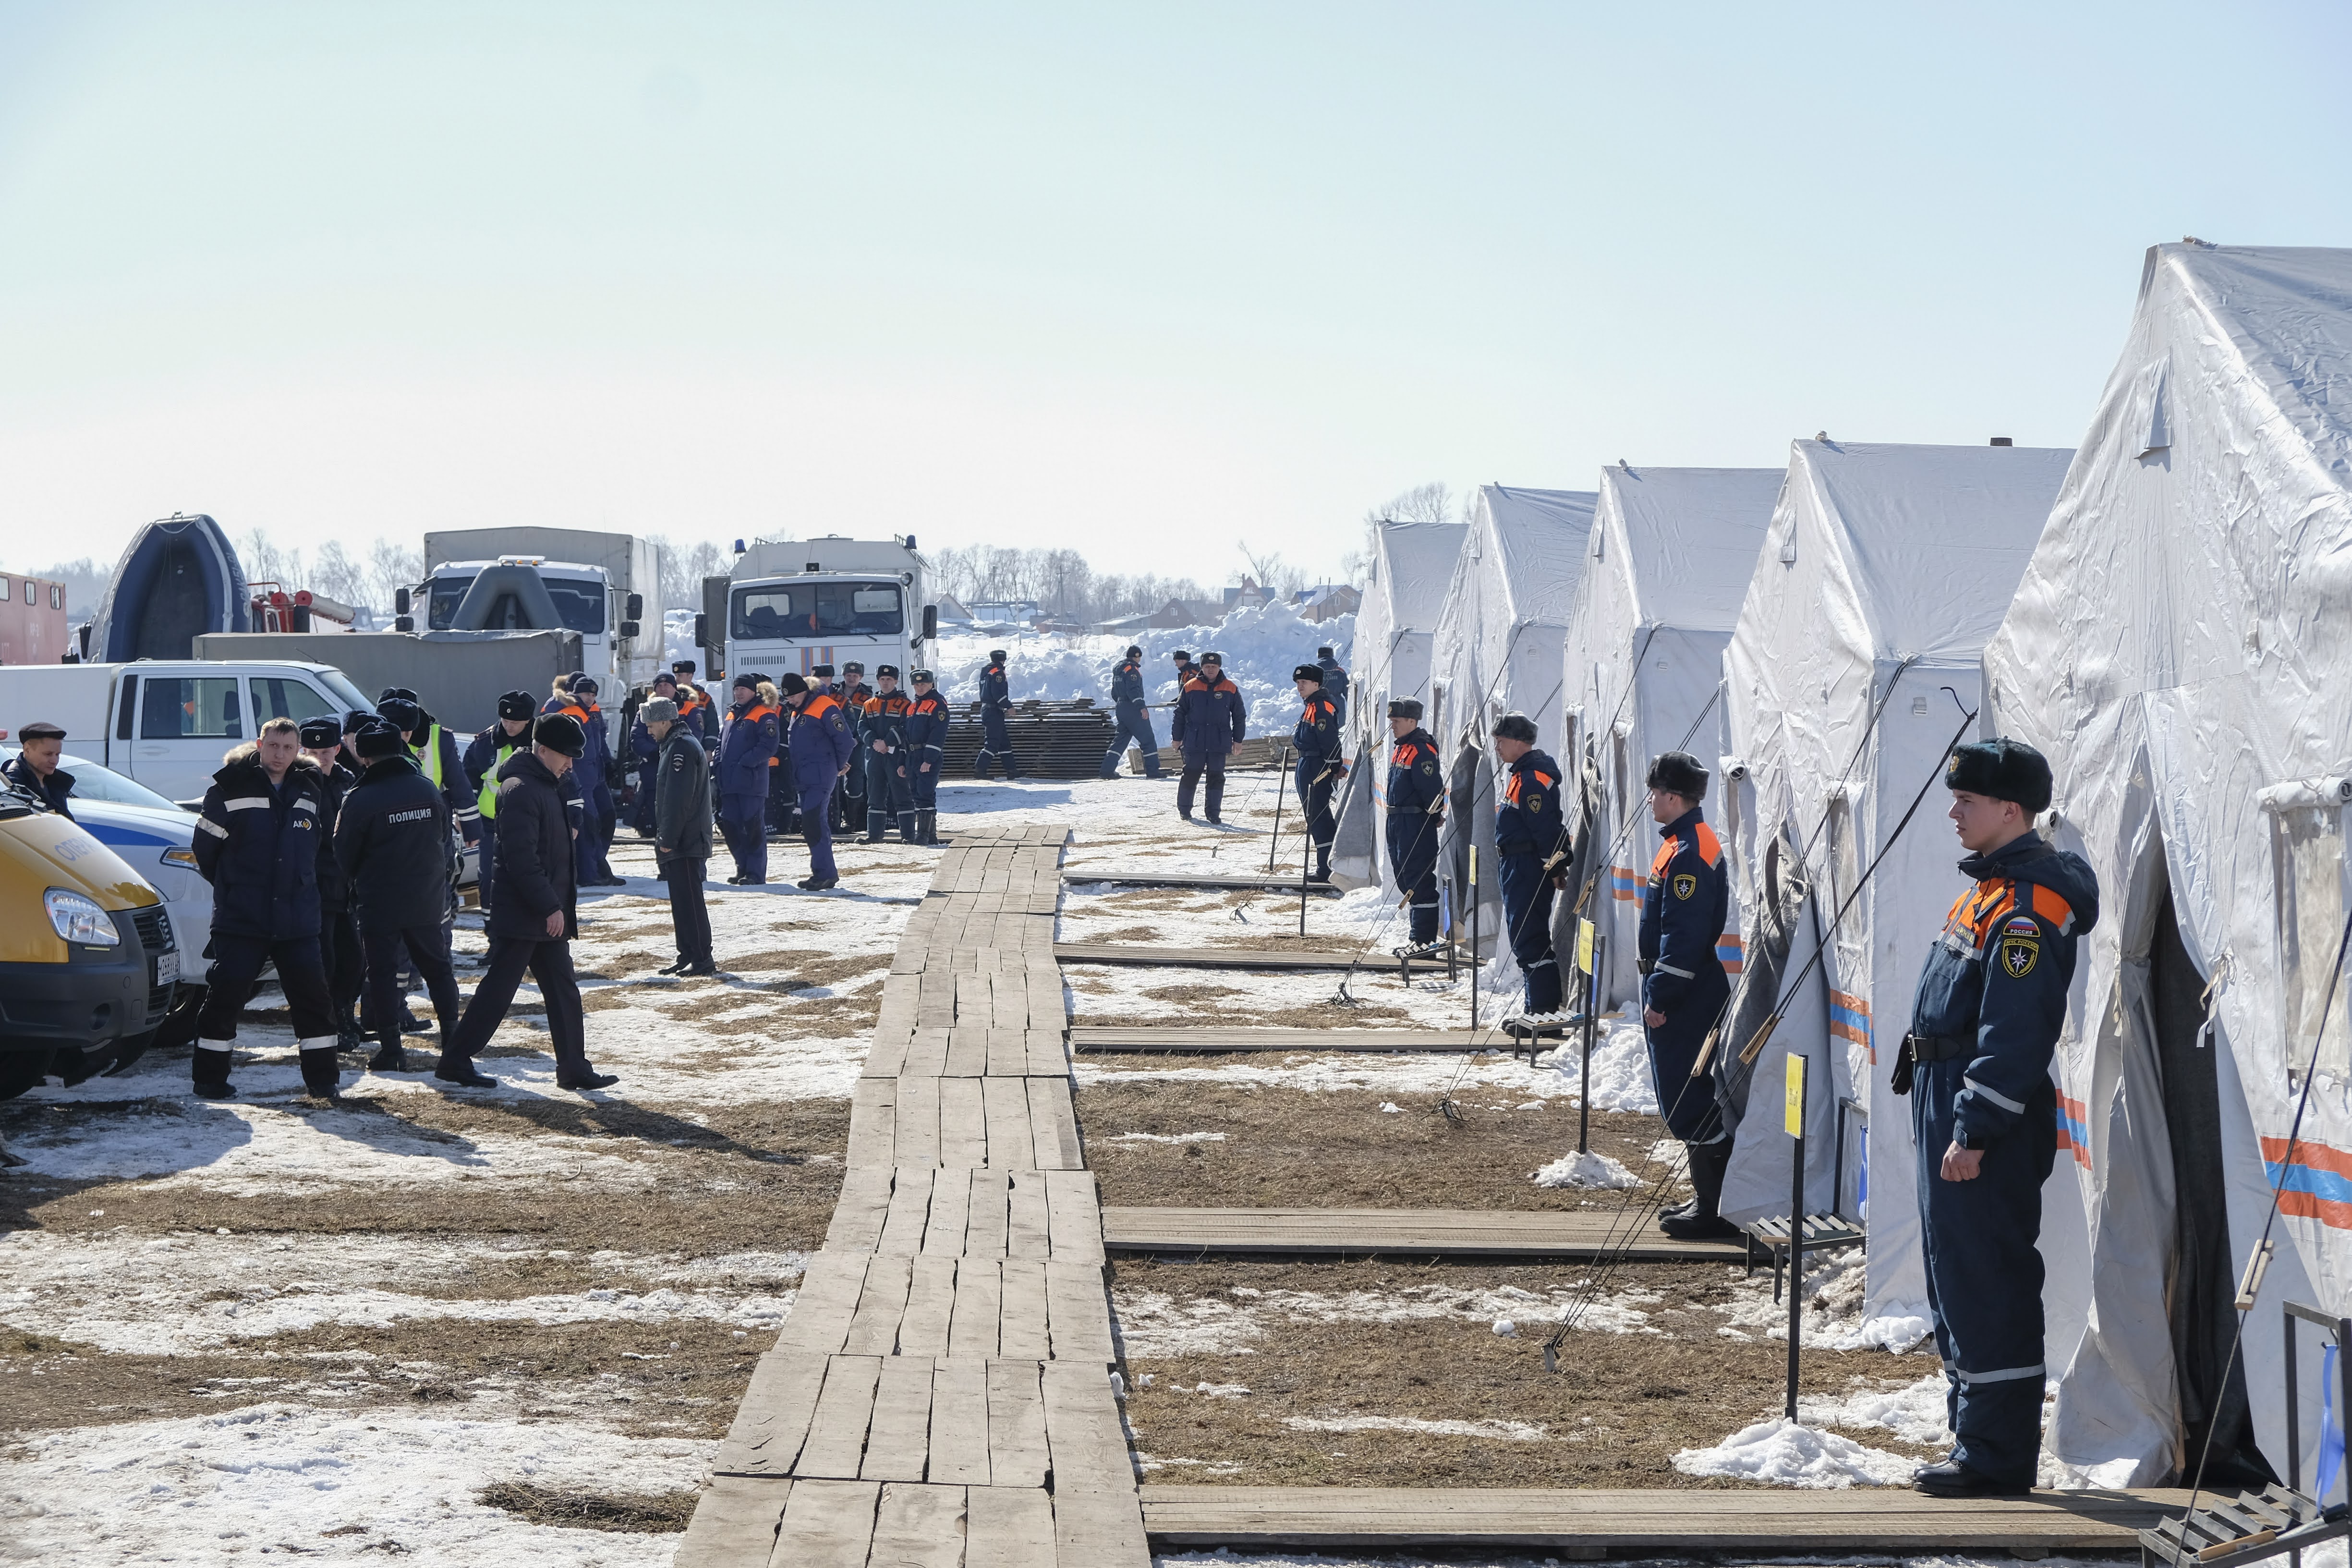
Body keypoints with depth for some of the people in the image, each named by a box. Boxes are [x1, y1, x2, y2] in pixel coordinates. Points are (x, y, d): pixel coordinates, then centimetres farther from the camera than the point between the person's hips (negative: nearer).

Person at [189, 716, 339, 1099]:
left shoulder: (311, 792, 8)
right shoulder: (230, 789, -5)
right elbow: (205, 848, 3)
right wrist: (231, 888, 11)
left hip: (298, 921, 3)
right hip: (240, 920, -3)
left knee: (312, 997, 2)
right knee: (224, 997, -1)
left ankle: (322, 1078, 11)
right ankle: (209, 1079, 8)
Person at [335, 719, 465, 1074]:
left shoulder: (359, 800, -14)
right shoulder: (428, 790, 2)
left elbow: (343, 857, -5)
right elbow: (445, 841, 13)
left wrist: (351, 892, 12)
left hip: (379, 905, -4)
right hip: (428, 901, 4)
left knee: (383, 973, 2)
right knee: (437, 967, 17)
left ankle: (391, 1049, -1)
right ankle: (453, 1037, 19)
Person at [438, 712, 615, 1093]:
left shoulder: (546, 786, 16)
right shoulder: (520, 790, -17)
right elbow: (521, 858, -23)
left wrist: (558, 905, 19)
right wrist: (549, 907, -22)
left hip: (546, 914, 10)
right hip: (521, 915, -10)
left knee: (564, 991, 9)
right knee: (498, 989, -3)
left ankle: (574, 1068, 13)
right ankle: (455, 1060, 6)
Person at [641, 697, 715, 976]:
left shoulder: (680, 748, -15)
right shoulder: (674, 745, 19)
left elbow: (678, 799, -21)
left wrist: (668, 839, -20)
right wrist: (665, 838, 20)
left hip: (685, 842, -11)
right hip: (682, 841, 11)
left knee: (689, 900, -9)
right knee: (682, 900, 13)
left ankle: (702, 960, -8)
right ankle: (688, 956, 18)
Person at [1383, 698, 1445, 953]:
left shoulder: (1422, 750, -17)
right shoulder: (1400, 748, 16)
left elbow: (1432, 789, -20)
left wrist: (1435, 817, -13)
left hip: (1417, 824, -11)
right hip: (1398, 822, 11)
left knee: (1418, 879, -9)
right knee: (1404, 876, 17)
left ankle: (1424, 939, -7)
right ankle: (1421, 929, 27)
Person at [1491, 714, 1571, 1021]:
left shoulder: (1532, 779, -19)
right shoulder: (1521, 774, 15)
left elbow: (1548, 829, -22)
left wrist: (1555, 868, -19)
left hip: (1528, 868, -11)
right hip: (1516, 866, 11)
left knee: (1528, 935, -11)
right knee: (1521, 931, 17)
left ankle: (1544, 1008, -11)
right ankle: (1536, 998, 27)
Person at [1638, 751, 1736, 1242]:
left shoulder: (1688, 854, -20)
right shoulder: (1688, 842, 14)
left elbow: (1683, 937, -24)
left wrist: (1661, 997, -21)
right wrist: (1659, 991, 22)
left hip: (1684, 998, -11)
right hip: (1687, 994, 11)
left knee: (1690, 1101, -7)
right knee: (1688, 1096, 16)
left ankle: (1713, 1211, -4)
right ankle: (1708, 1199, 22)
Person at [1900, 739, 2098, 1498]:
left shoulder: (2028, 906, -18)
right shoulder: (1992, 886, 15)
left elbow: (2014, 1036, -23)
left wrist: (1974, 1133, -24)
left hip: (1989, 1123, -11)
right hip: (1951, 1106, 11)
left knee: (1985, 1282, -7)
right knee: (1956, 1273, 16)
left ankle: (1996, 1456, -2)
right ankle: (1978, 1438, 24)